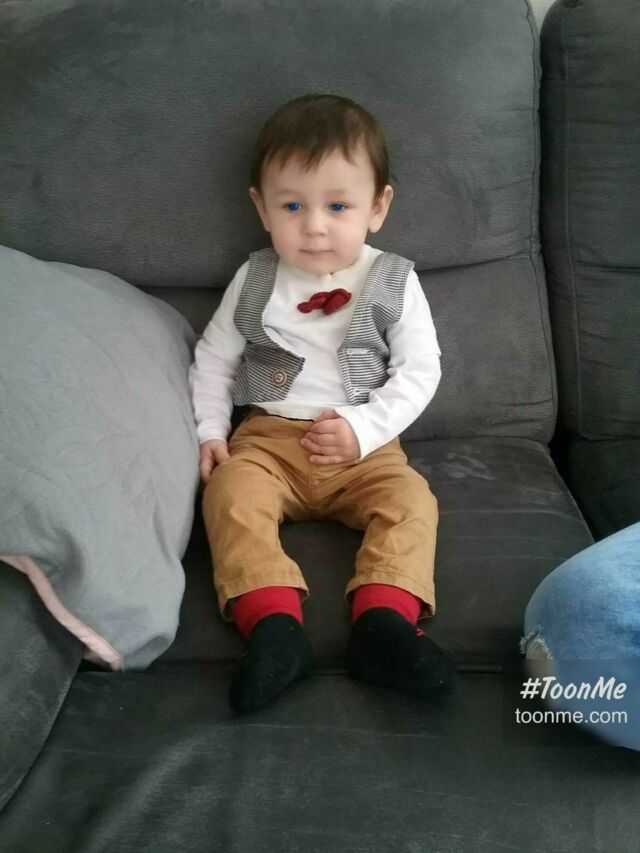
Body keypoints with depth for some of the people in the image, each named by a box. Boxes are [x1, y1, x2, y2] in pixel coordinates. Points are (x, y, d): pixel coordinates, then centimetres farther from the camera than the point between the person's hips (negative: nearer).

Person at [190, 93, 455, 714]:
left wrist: (363, 427, -14)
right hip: (268, 437, 1)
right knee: (231, 493, -28)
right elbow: (214, 355, 14)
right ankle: (273, 624, -38)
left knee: (410, 499, -27)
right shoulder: (255, 280, 4)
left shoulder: (393, 283, 0)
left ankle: (383, 620, -36)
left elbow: (420, 370, -1)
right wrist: (210, 430, 1)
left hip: (365, 446, 0)